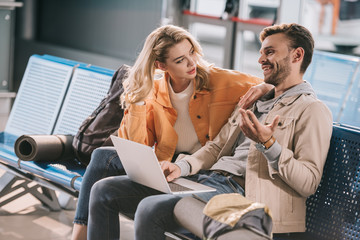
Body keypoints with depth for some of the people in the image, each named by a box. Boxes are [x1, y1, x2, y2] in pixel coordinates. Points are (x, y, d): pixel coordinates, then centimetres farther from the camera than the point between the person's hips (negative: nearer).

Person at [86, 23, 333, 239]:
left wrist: (268, 144, -22)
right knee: (104, 191, -2)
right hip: (202, 177, 9)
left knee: (150, 208, -32)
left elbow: (308, 183, -10)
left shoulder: (313, 110, -1)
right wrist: (183, 166, 3)